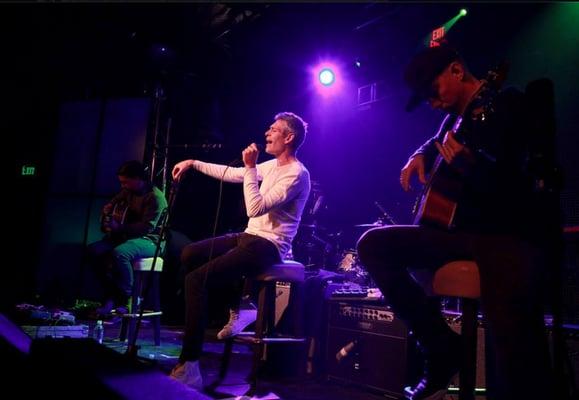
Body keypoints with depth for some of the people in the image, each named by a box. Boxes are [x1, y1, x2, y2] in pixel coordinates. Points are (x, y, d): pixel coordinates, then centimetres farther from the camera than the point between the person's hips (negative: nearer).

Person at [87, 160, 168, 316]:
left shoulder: (156, 197, -13)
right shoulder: (126, 192, 12)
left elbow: (147, 226, -21)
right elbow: (110, 206, 25)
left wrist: (120, 228, -26)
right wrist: (108, 211, 0)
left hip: (149, 240, -8)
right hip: (126, 236, 8)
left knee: (119, 253, -36)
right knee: (93, 250, -12)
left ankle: (126, 299, -19)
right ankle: (112, 295, -9)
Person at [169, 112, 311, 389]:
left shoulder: (297, 174, -17)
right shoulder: (271, 166, 13)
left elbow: (255, 209, -24)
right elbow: (231, 174, 20)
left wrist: (250, 167, -20)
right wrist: (193, 163, 17)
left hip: (267, 246, -10)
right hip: (250, 237, 10)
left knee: (195, 280, -20)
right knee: (189, 254, 8)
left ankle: (188, 368, -15)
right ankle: (238, 308, 12)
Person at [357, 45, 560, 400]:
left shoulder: (507, 105, -7)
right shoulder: (458, 115, 17)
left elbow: (511, 185, -17)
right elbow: (438, 142, 39)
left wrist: (464, 163, -29)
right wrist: (421, 155, 19)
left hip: (512, 234, -8)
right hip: (466, 231, 8)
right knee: (373, 244, -3)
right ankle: (442, 347, -2)